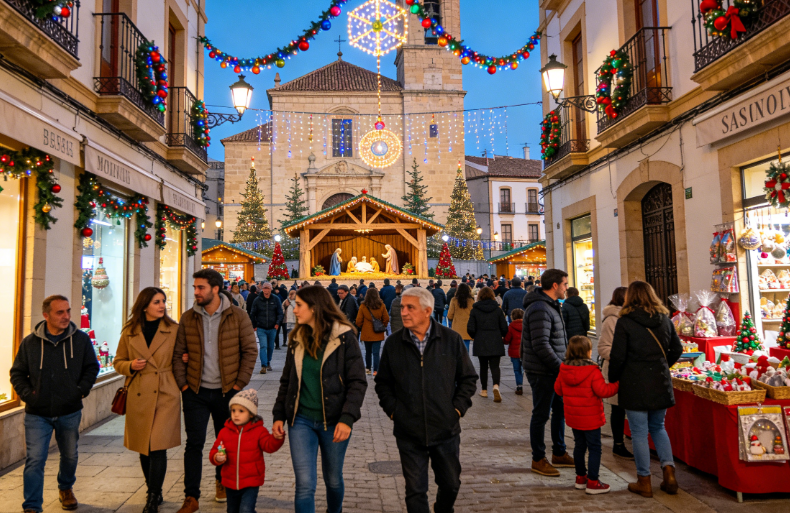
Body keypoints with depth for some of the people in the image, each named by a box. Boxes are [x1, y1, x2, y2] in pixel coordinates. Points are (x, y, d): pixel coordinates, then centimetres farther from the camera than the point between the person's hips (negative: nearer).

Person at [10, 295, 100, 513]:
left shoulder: (81, 339, -4)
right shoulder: (30, 342, -4)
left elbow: (92, 367, 5)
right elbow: (17, 373, 6)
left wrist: (82, 390, -6)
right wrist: (27, 394, -7)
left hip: (70, 412, 1)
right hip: (37, 414, -1)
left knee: (70, 456, 17)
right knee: (34, 460, -5)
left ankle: (66, 488, 44)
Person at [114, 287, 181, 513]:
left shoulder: (173, 330, 2)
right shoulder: (129, 332, 5)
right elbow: (118, 362, 13)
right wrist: (131, 366, -6)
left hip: (165, 394, -2)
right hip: (139, 396, 3)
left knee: (158, 446, -9)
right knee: (144, 448, 13)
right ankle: (154, 492, 31)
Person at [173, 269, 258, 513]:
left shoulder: (237, 316, -6)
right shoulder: (188, 318, 1)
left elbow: (250, 350, -3)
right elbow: (179, 354, 5)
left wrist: (240, 383, -7)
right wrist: (182, 383, -3)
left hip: (226, 391, -1)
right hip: (196, 391, 1)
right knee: (194, 443, 2)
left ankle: (222, 483, 37)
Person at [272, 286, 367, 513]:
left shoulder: (344, 337, -9)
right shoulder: (297, 339, 5)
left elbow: (358, 382, -11)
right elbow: (286, 381, 11)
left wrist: (347, 418, -20)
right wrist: (279, 415, 3)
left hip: (333, 421, -2)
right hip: (301, 420, 3)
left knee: (333, 479, 16)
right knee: (305, 484, -4)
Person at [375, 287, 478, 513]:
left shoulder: (451, 339, -4)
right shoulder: (393, 343, -2)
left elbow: (468, 378, 5)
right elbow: (383, 383, 8)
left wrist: (458, 408, -4)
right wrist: (393, 410, -3)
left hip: (446, 429, 1)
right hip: (409, 432, 0)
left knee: (451, 484, 18)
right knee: (415, 491, 6)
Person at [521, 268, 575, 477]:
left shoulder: (551, 306, 13)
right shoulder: (540, 309, -21)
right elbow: (541, 346, -26)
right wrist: (560, 366, -20)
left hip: (554, 370, 10)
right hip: (542, 372, -10)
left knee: (560, 410, 19)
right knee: (541, 415, 1)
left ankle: (559, 454, 33)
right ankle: (538, 460, 15)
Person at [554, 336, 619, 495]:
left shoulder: (564, 370, -2)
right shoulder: (593, 371, -20)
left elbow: (558, 389, 7)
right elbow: (602, 391, -21)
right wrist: (617, 384, -10)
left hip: (573, 416, 6)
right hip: (590, 418, -6)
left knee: (579, 446, 19)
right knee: (594, 448, 5)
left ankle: (580, 477, 30)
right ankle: (592, 482, 8)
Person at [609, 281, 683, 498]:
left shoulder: (625, 322, -11)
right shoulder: (664, 319, 5)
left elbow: (617, 356, -11)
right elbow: (677, 349, 11)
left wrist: (613, 379, 3)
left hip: (635, 385, -5)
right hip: (661, 384, 5)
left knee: (639, 432, 4)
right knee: (658, 427, 21)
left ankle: (644, 482, 12)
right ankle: (669, 471, 11)